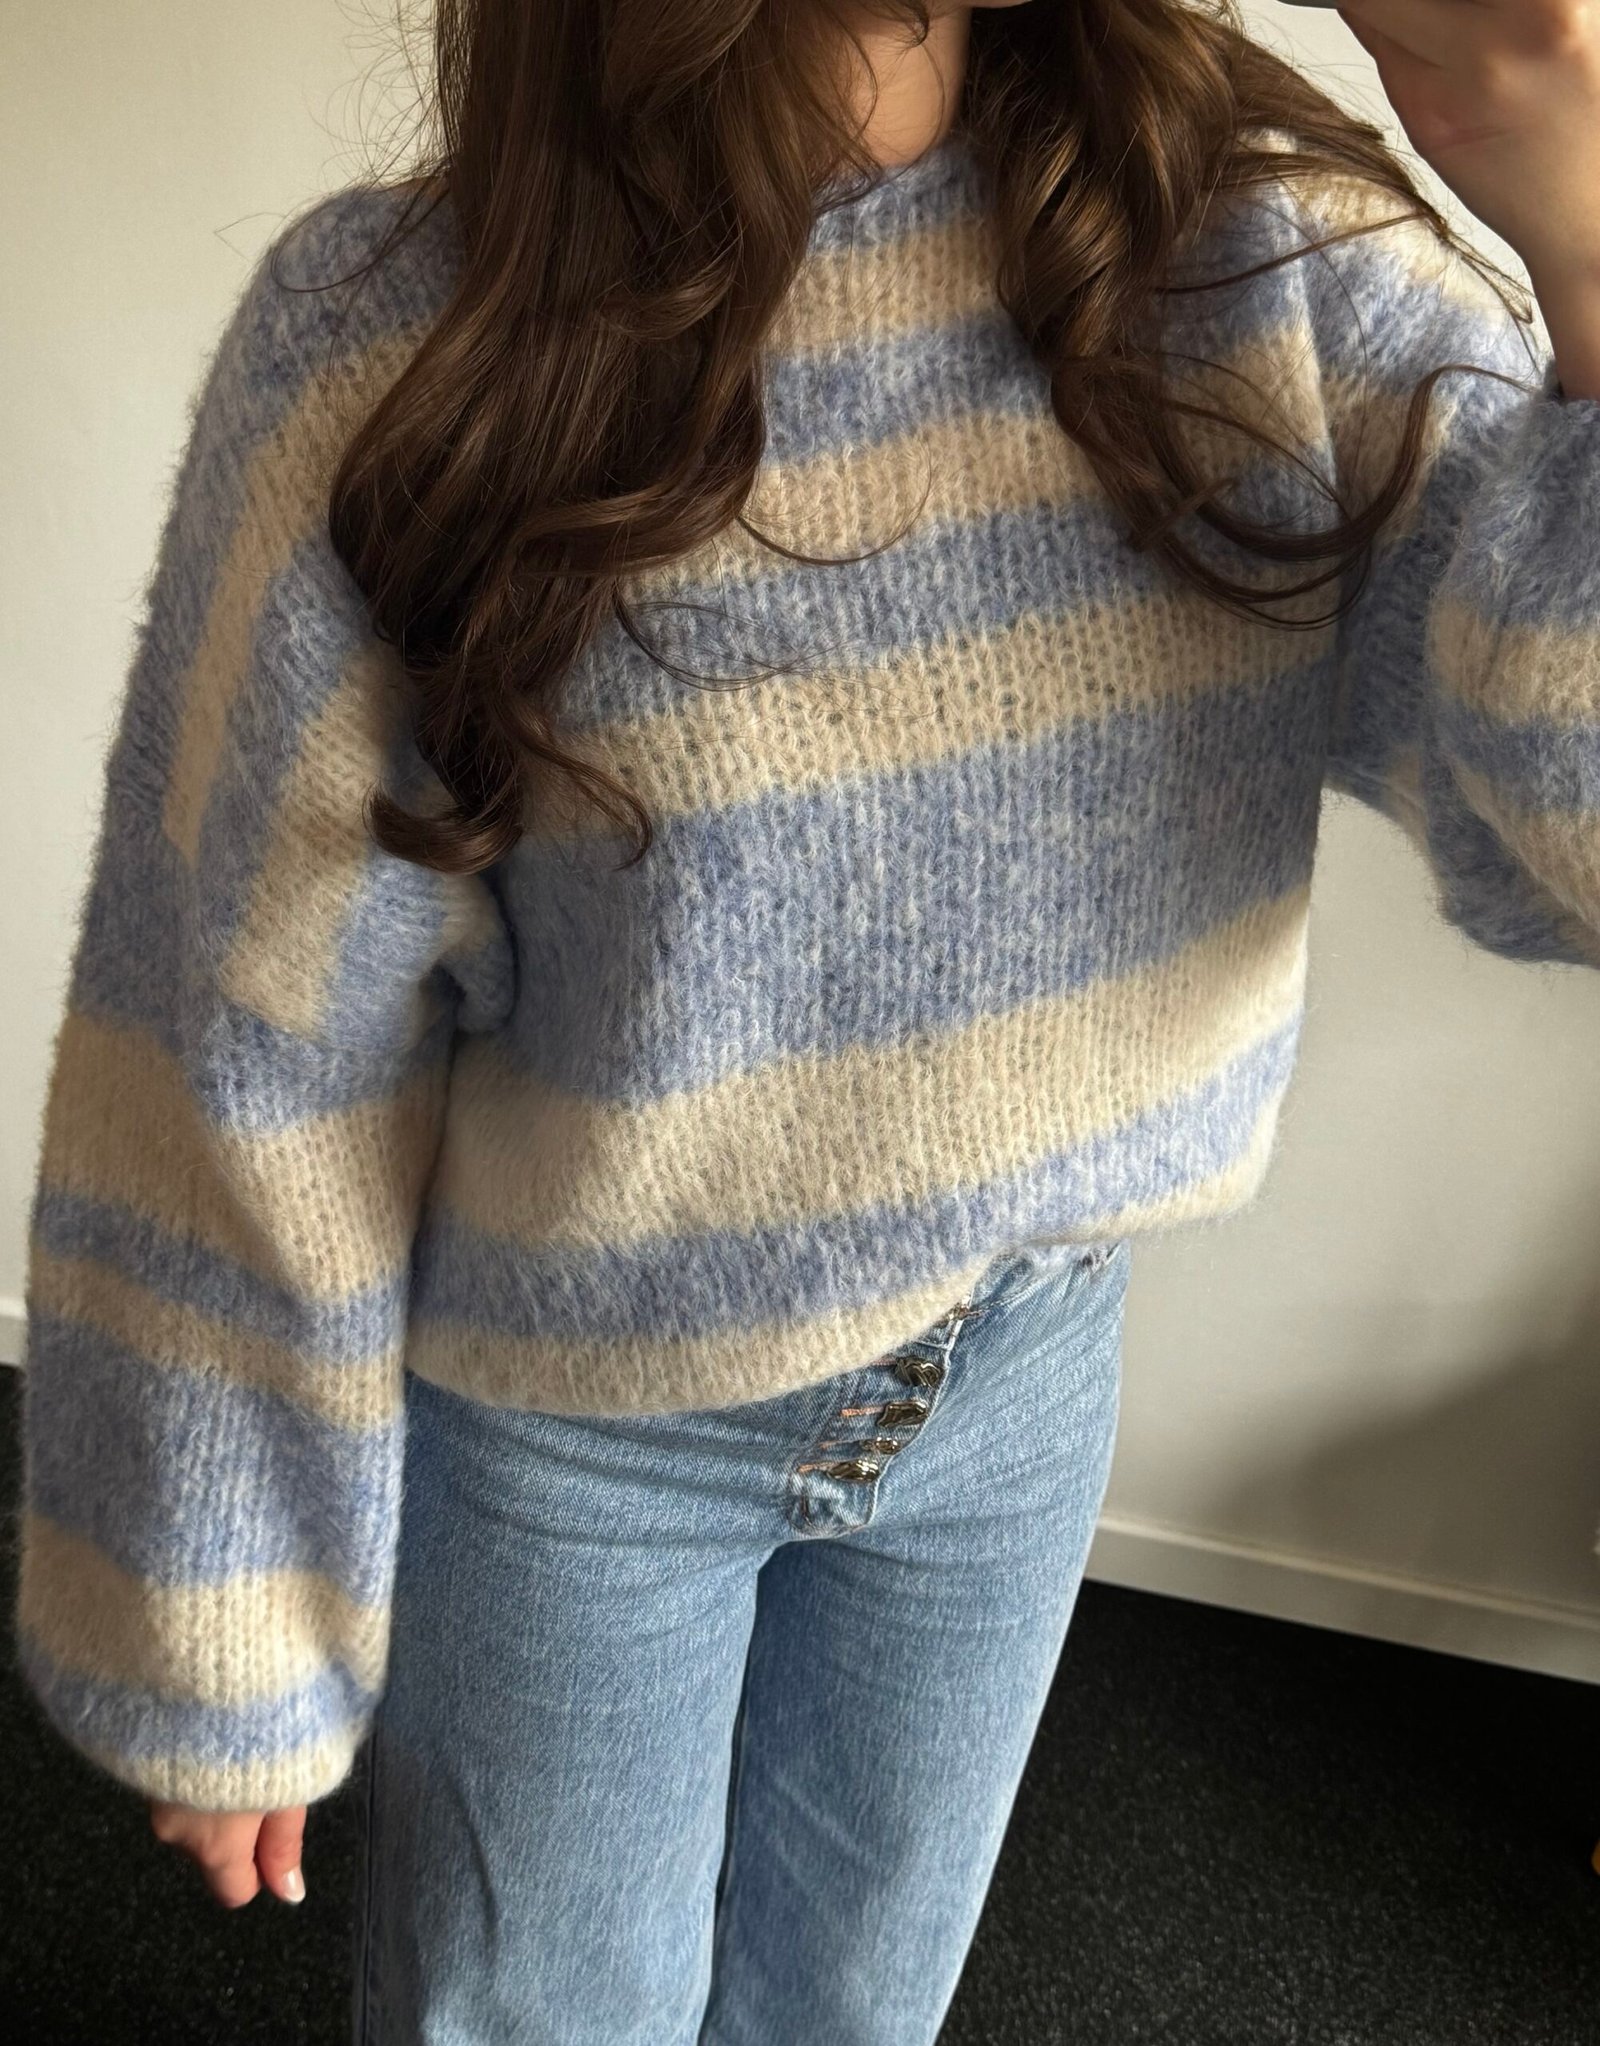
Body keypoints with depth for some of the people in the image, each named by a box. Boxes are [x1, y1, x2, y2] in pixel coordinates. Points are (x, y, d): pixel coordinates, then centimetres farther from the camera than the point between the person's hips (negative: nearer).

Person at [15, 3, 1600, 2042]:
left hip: (1026, 1369, 3)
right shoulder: (388, 334, -18)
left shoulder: (1256, 237, -9)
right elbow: (251, 1070, -13)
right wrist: (225, 1645, -4)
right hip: (557, 1420, -2)